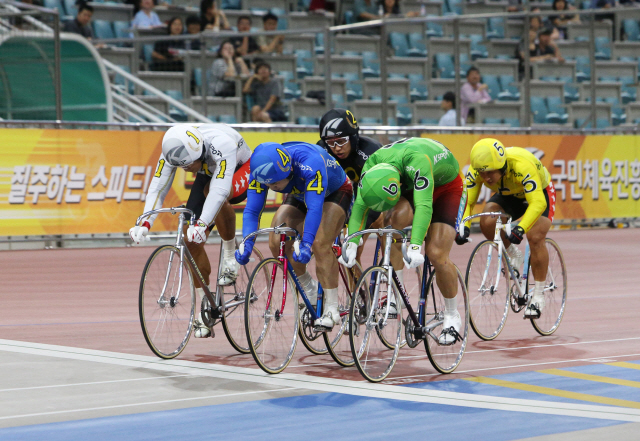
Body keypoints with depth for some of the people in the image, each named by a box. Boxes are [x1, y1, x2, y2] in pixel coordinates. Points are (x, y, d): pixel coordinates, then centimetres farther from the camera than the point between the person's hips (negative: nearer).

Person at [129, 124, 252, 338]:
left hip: (243, 171, -6)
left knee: (213, 192, -41)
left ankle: (230, 255, -17)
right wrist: (145, 223, -42)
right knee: (191, 240, -10)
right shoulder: (173, 151, -25)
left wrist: (203, 225, -62)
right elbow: (157, 187, -27)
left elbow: (220, 189, -51)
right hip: (208, 175, 6)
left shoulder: (221, 144, -41)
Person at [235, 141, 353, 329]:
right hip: (300, 196, 6)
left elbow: (315, 208, -49)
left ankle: (331, 310, -19)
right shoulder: (261, 171, -27)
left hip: (335, 192, -6)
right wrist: (246, 244, -40)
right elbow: (251, 210, -26)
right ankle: (309, 289, 10)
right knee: (276, 243, -13)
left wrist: (306, 245, -58)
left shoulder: (309, 164, -43)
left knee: (320, 245, -26)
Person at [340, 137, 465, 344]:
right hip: (410, 185, 5)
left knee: (437, 255, -17)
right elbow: (360, 204, -26)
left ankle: (452, 316, 6)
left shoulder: (417, 161, -43)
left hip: (446, 186, -4)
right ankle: (396, 297, -18)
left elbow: (424, 206, -50)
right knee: (396, 218, -29)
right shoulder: (373, 163, -27)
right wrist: (351, 242, -38)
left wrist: (415, 246, -60)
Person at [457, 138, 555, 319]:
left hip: (539, 193, -4)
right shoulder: (477, 169, -29)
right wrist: (463, 226, -45)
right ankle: (515, 256, 4)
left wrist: (520, 228, -63)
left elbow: (538, 203, -49)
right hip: (507, 195, 4)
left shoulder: (522, 166, -43)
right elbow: (466, 201, -27)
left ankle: (538, 295, -9)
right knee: (487, 222, -24)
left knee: (535, 238, -25)